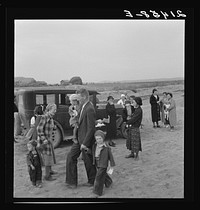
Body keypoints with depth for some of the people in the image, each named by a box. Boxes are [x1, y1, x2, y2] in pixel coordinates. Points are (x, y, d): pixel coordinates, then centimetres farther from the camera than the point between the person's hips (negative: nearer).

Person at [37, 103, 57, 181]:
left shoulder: (50, 117, 6)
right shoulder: (44, 117, -20)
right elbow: (39, 129, -23)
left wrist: (54, 127, 2)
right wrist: (43, 139, -24)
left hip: (49, 140, 9)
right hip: (44, 140, -9)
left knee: (51, 155, 21)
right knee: (47, 157, -3)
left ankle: (50, 170, 40)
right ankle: (47, 176, 6)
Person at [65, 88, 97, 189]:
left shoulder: (89, 109, -23)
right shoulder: (83, 106, 6)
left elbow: (91, 128, -24)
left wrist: (85, 143, -23)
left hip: (86, 139, -9)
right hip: (79, 138, 9)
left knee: (88, 161, 8)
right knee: (70, 157, 9)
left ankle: (92, 181, 31)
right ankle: (72, 182, 19)